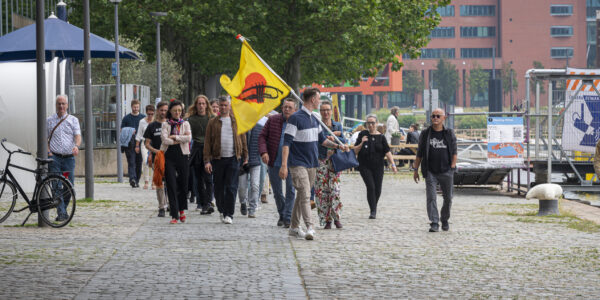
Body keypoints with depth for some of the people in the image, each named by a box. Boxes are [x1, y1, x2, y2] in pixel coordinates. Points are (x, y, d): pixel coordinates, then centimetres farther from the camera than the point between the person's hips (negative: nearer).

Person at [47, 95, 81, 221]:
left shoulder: (73, 120, 10)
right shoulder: (49, 121, 10)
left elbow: (78, 136, -3)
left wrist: (76, 145, -24)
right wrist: (48, 152, -6)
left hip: (69, 158, 1)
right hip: (54, 157, -1)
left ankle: (63, 209, 21)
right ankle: (61, 213, -14)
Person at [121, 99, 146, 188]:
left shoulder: (143, 117, 11)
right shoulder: (126, 118, 7)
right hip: (130, 143, -2)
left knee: (139, 163, 4)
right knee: (131, 162, -12)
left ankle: (137, 181, 14)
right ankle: (132, 179, -24)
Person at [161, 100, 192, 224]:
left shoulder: (185, 124, 10)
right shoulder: (165, 125, 6)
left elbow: (188, 138, -7)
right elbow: (164, 139, -9)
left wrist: (174, 137, -10)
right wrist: (180, 140, -9)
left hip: (182, 156, 1)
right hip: (169, 157, -1)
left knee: (183, 185, 6)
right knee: (171, 186, -6)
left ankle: (182, 209, 30)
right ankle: (174, 215, -7)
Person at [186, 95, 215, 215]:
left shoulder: (212, 118, 5)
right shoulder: (191, 119, 8)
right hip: (196, 150, 2)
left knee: (208, 178, -11)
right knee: (199, 179, 5)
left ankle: (208, 203, -17)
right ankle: (202, 202, 11)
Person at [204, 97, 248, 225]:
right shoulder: (212, 123, 5)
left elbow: (243, 140, 13)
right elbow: (207, 142, 2)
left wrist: (245, 157, 8)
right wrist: (207, 160, -5)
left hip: (233, 158, -1)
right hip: (217, 159, 1)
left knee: (231, 187, -7)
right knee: (219, 187, 7)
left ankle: (229, 214, -5)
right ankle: (221, 211, 26)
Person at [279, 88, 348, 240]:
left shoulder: (314, 119, 13)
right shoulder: (296, 118, -12)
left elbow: (322, 139, 24)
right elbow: (286, 142, -15)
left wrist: (338, 146, 9)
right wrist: (284, 165, -21)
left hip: (311, 165, 8)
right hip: (298, 164, -8)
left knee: (302, 195, 12)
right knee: (305, 195, -16)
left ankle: (294, 227, 20)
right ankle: (309, 228, -24)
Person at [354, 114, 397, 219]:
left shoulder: (381, 137, 4)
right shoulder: (363, 134, 2)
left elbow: (387, 152, -2)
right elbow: (355, 151, 3)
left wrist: (392, 164, -13)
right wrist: (361, 143, -15)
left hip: (378, 167, 2)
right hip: (365, 166, -2)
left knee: (377, 190, 1)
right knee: (371, 187, -17)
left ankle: (374, 208, 27)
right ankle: (373, 211, -13)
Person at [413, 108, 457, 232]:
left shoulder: (449, 134, 6)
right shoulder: (425, 134, 6)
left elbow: (454, 152, 6)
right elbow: (419, 153, 9)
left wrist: (453, 167, -4)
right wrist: (416, 169, 5)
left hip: (446, 171, 1)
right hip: (430, 172, -1)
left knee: (448, 199, 8)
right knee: (431, 198, -10)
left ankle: (445, 220, 28)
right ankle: (434, 223, -10)